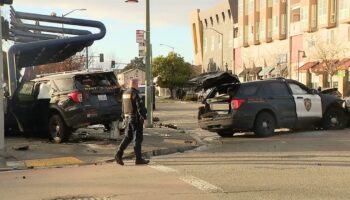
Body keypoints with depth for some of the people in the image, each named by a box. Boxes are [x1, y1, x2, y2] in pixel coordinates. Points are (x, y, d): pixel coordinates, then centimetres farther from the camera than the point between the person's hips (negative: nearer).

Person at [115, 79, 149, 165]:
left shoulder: (125, 93, 11)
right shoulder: (135, 94, -15)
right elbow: (140, 107, -20)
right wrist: (144, 117, -13)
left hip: (128, 118, 8)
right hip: (136, 118, -8)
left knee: (128, 137, 13)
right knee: (138, 139, 0)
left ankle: (119, 154, 1)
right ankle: (138, 159, 5)